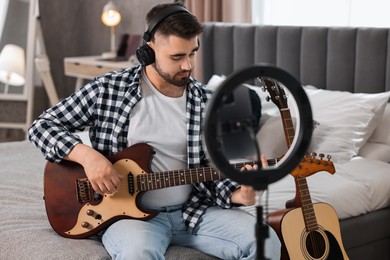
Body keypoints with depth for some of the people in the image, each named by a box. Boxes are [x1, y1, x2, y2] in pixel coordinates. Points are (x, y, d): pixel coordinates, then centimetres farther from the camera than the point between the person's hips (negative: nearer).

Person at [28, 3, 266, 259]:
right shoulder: (108, 89, -4)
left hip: (192, 211, 3)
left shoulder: (207, 102, 4)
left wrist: (236, 194, -16)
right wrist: (87, 155, -17)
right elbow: (42, 126, 0)